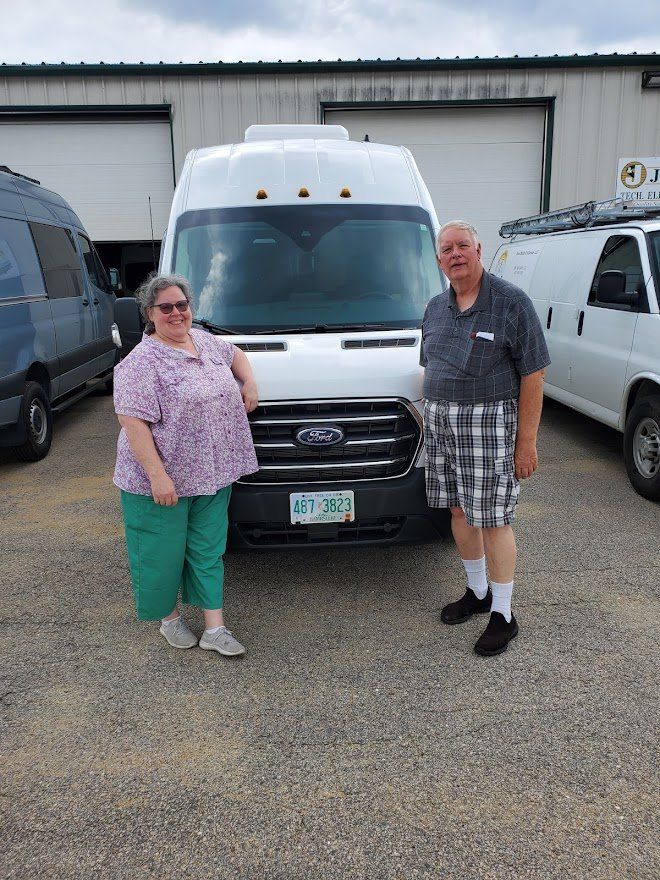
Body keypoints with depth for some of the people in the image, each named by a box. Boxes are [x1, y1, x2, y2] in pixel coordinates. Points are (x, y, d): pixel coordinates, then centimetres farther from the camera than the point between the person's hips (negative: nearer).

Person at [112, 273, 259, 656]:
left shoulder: (205, 341, 8)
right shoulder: (141, 362, -14)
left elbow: (235, 354, 29)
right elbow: (133, 422, -19)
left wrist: (250, 382, 10)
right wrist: (157, 474, -24)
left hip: (213, 475, 6)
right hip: (162, 480, -6)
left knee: (209, 549, 11)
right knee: (164, 552, 8)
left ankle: (215, 628, 20)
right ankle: (169, 617, 32)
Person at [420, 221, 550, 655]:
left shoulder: (511, 301, -7)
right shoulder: (436, 308, 13)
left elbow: (533, 375, -10)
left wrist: (527, 441, -13)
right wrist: (433, 417, 12)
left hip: (489, 423, -6)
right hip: (440, 422, 6)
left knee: (494, 519, -3)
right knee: (460, 511, 13)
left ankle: (503, 614, 12)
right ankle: (478, 592, 32)